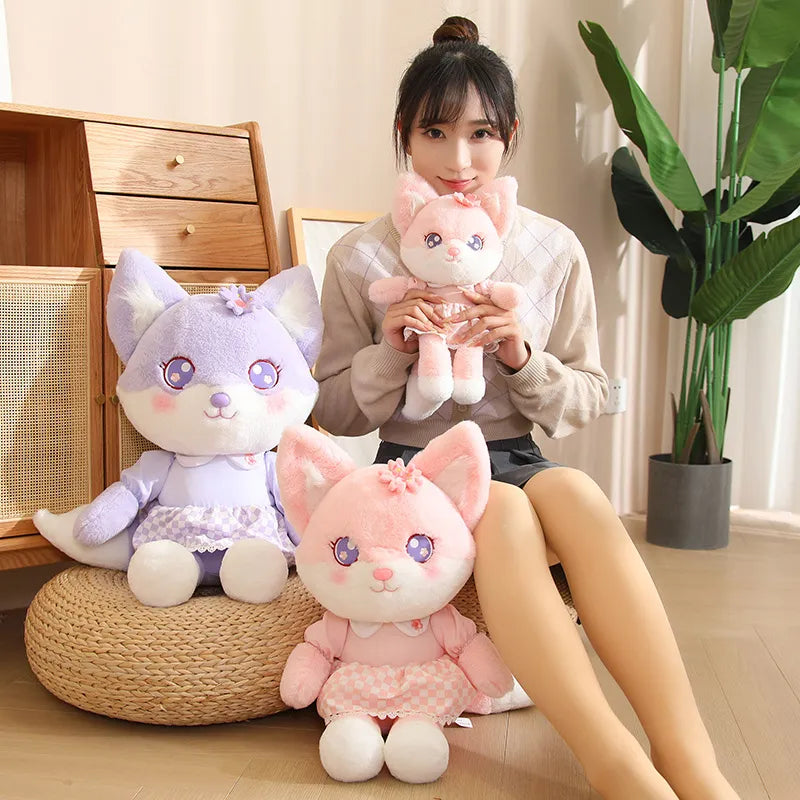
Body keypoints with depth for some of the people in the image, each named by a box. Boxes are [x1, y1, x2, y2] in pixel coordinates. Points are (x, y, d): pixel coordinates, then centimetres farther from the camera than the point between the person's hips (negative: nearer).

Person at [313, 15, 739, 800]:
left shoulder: (554, 251, 3)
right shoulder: (360, 257, 0)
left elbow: (587, 399, 8)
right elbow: (335, 412, 6)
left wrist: (524, 361, -13)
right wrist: (390, 351, -14)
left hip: (516, 461, 2)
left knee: (575, 493, -34)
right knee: (505, 510, -36)